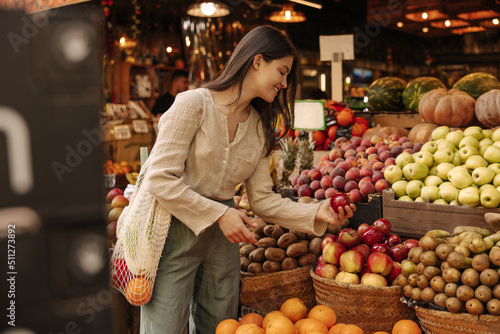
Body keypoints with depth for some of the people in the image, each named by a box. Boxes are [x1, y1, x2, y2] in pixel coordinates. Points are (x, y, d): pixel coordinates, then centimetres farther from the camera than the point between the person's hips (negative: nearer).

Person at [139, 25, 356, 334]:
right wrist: (219, 214, -18)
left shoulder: (260, 127, 7)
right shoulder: (194, 104, -13)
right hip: (176, 232, -6)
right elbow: (159, 179, -17)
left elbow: (262, 199, 3)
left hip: (223, 238, 6)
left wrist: (315, 213, -9)